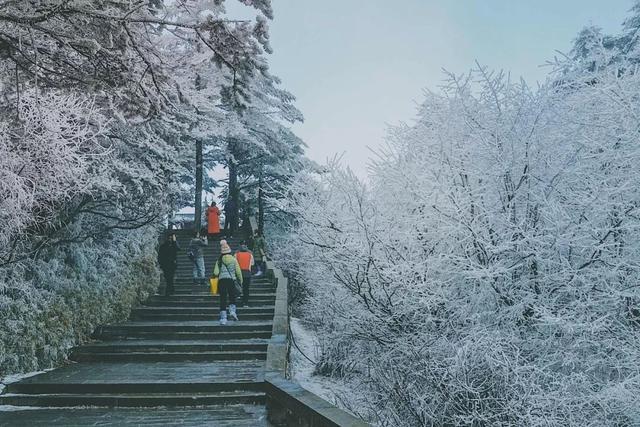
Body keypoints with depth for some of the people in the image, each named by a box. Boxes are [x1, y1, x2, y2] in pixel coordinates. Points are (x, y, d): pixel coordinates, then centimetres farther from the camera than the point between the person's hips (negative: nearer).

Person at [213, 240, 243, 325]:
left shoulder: (219, 261, 5)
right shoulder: (233, 259, 4)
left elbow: (215, 273, -4)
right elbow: (238, 272, 1)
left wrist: (216, 276, 17)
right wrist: (240, 281, 11)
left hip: (221, 280, 1)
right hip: (231, 280, -1)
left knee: (223, 299, 4)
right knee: (232, 297, 14)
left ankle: (223, 318, 0)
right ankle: (232, 311, -9)